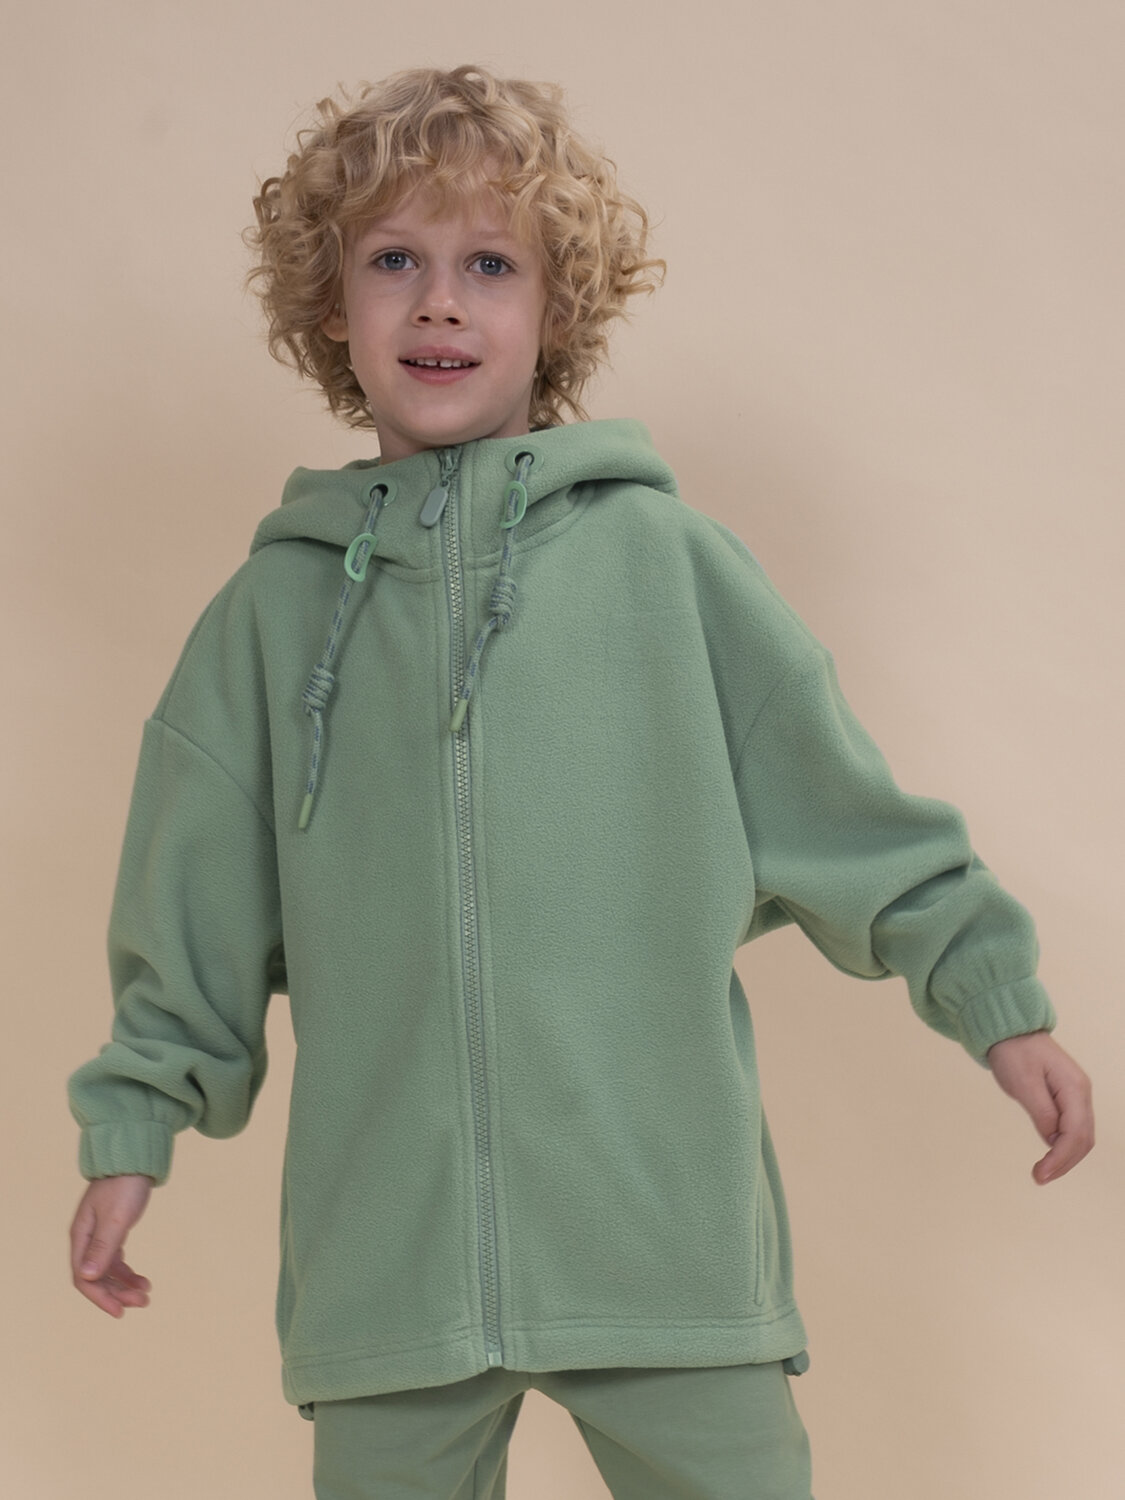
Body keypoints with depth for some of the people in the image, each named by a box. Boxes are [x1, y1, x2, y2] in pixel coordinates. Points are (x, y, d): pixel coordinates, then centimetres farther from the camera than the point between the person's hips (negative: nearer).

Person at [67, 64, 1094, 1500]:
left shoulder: (664, 559, 3)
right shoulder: (275, 607, 8)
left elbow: (848, 807, 8)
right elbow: (194, 915, 15)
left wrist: (998, 998, 8)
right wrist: (134, 1125, 13)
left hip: (668, 1237, -1)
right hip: (385, 1257, 2)